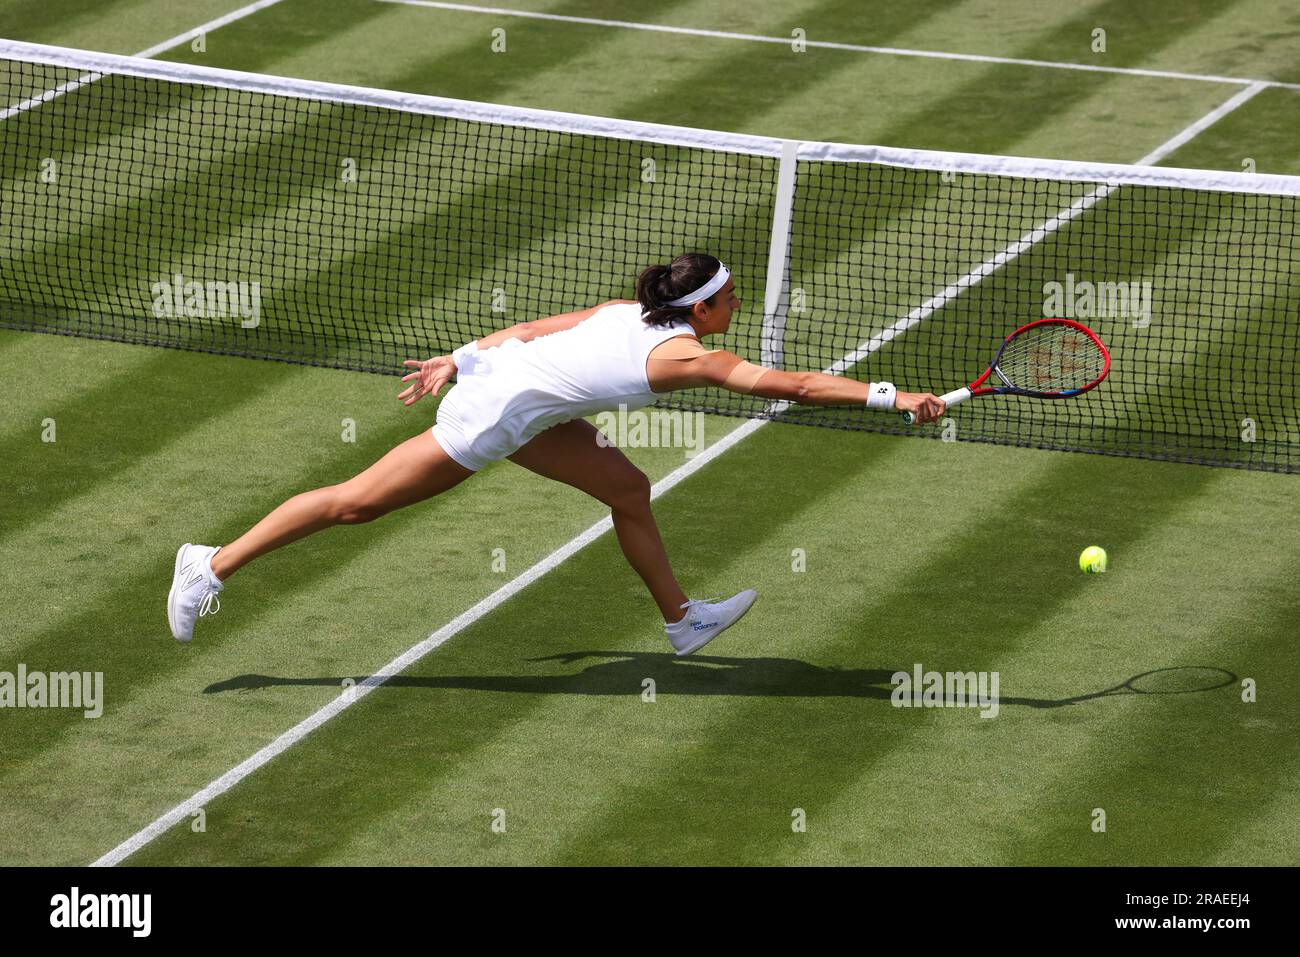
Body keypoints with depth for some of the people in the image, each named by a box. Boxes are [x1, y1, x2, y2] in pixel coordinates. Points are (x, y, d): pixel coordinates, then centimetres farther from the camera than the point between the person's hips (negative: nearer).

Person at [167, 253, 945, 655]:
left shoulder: (630, 312, 5)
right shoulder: (689, 357, -18)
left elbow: (531, 329, 11)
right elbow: (794, 386, -20)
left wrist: (457, 361, 19)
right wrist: (891, 398, -18)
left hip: (502, 371, 9)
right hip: (495, 413, -9)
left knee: (629, 489, 13)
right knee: (358, 502, 0)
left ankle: (681, 618, 29)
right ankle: (214, 566, 8)